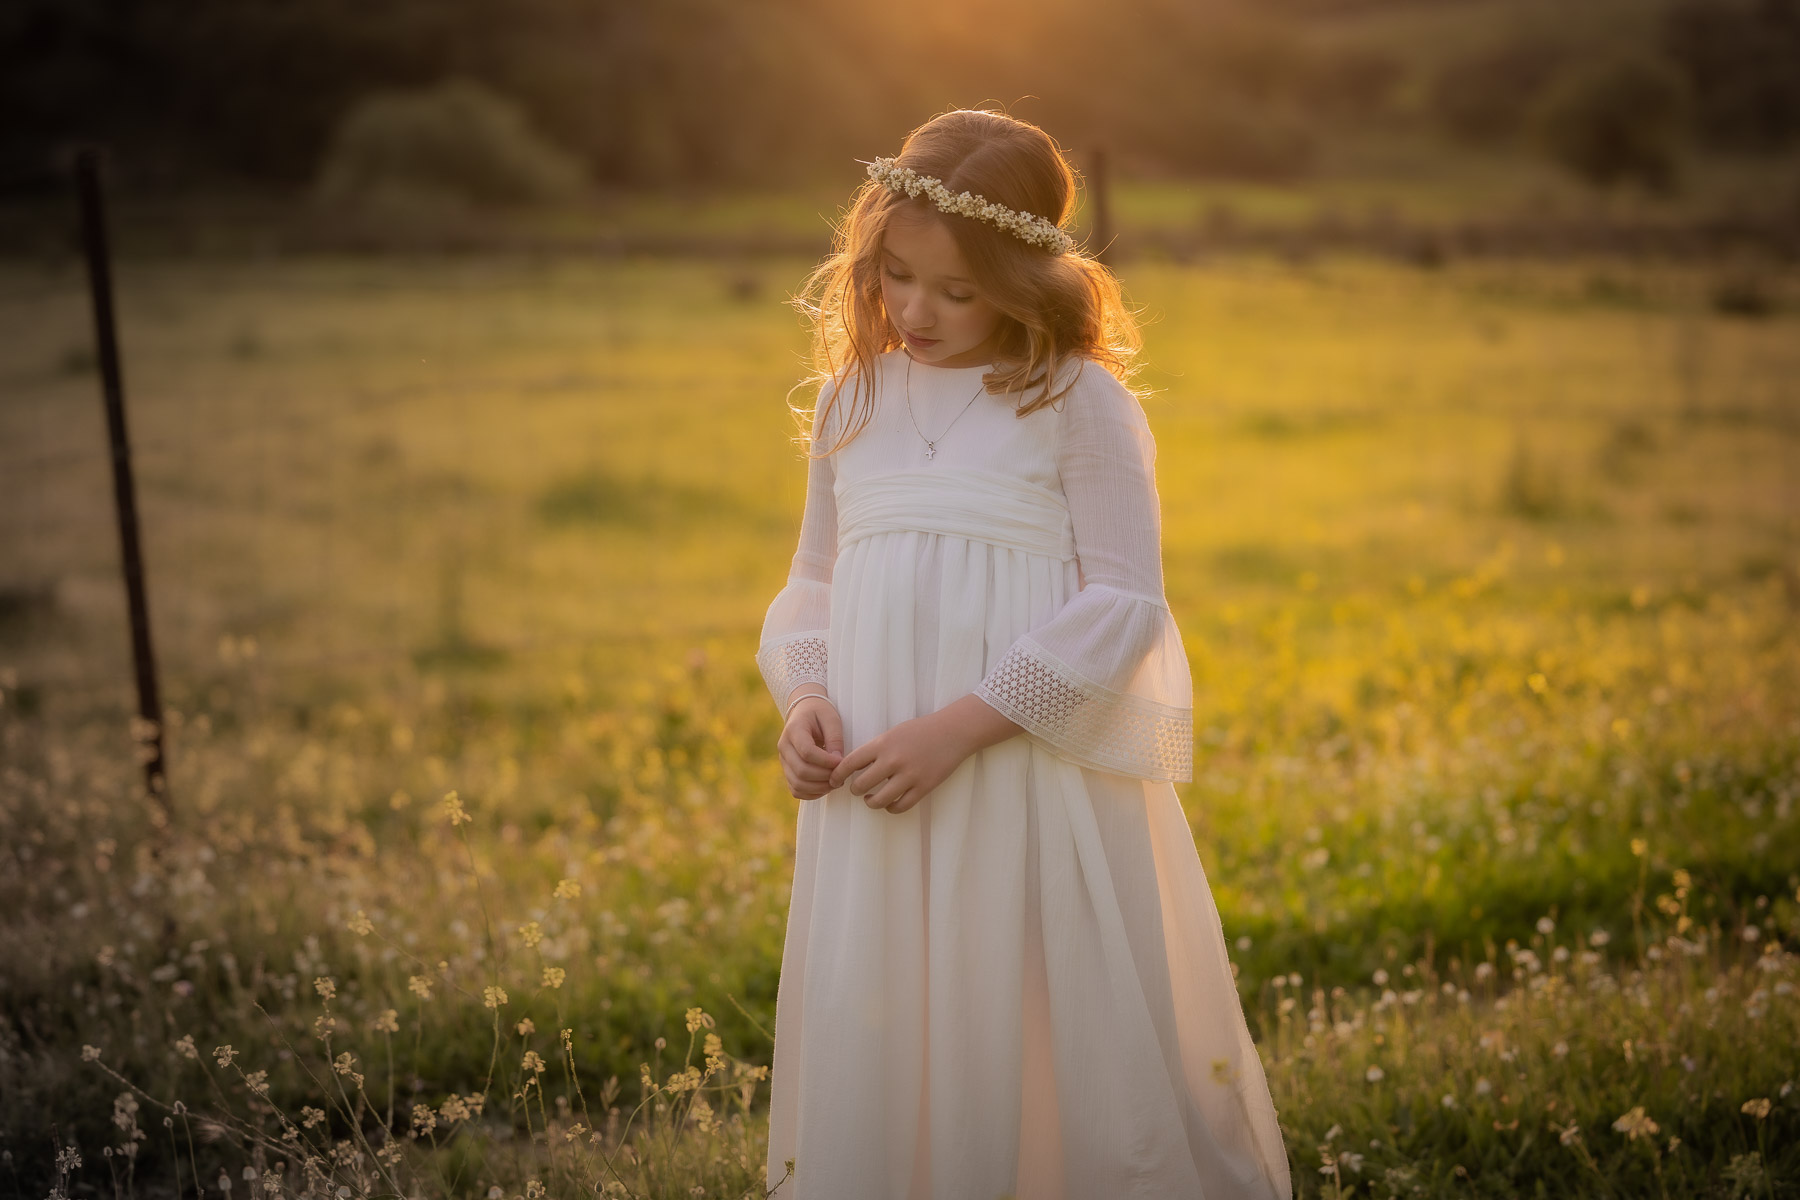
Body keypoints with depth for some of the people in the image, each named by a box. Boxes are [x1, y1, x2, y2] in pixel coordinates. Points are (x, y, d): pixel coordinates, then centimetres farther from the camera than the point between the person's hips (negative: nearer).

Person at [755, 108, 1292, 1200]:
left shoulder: (1079, 402, -5)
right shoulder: (854, 400, 11)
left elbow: (1122, 605, -9)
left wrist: (960, 727, -16)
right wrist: (804, 697, -2)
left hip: (1040, 790, -4)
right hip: (873, 795, 5)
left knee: (1052, 1045, 2)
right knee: (869, 1046, 9)